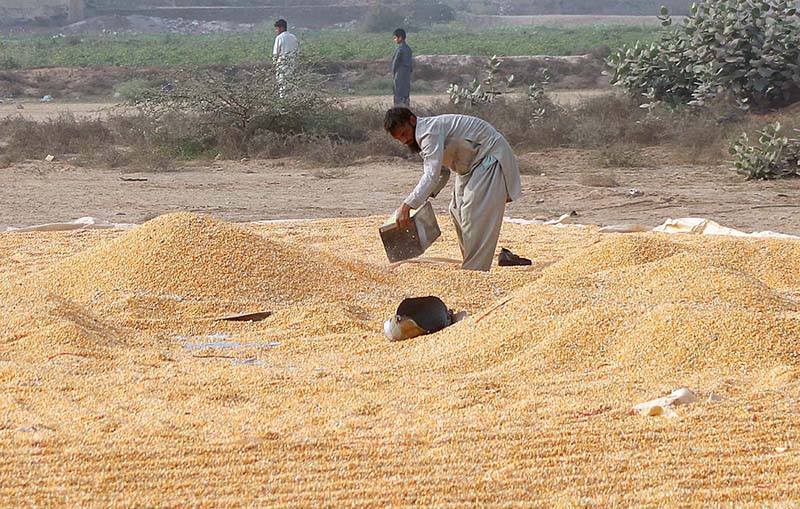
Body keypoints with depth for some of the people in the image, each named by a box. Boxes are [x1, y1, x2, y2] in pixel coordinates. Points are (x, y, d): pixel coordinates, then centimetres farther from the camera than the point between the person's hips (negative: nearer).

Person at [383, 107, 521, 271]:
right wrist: (425, 197, -1)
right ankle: (470, 265, 19)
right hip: (471, 164, 11)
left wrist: (407, 205, -40)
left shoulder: (430, 133, -27)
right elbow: (442, 172, 14)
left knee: (477, 217, -17)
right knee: (458, 211, 13)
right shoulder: (421, 136, 6)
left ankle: (474, 271, -17)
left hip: (490, 157, -11)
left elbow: (432, 175, -36)